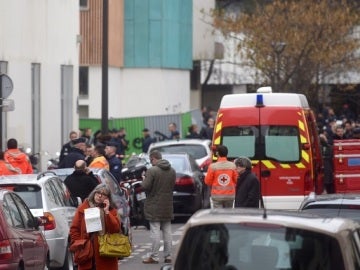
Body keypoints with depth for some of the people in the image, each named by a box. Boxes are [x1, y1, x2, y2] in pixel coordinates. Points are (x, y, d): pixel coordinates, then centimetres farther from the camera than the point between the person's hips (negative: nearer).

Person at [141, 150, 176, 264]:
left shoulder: (152, 171, -17)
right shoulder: (172, 171, 4)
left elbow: (145, 186, -18)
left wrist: (144, 180, 1)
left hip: (154, 205, -6)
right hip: (167, 206, 6)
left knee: (155, 231, -4)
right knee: (167, 231, 12)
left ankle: (154, 257, -4)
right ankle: (168, 256, 15)